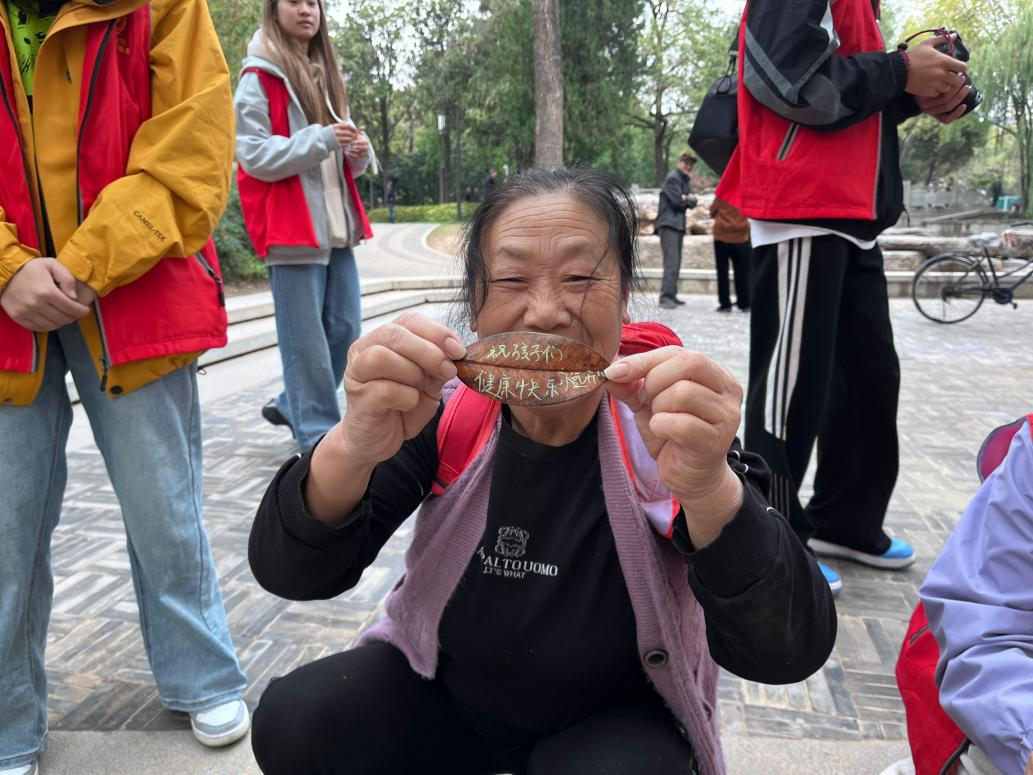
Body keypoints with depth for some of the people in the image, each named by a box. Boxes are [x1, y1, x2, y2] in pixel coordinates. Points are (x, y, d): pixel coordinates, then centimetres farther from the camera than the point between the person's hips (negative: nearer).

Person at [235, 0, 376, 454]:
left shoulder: (325, 75, 20)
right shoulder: (258, 78, -2)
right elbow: (255, 155, -11)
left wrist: (358, 151, 0)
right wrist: (320, 138, -20)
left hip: (336, 222, 7)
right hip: (291, 227, -7)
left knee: (345, 328, 7)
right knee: (305, 336, -7)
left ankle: (293, 405, 26)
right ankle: (318, 433, 3)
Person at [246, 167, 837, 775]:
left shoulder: (666, 427, -21)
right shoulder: (442, 411, -16)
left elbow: (790, 654, -29)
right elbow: (293, 576, -22)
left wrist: (710, 488, -48)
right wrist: (354, 447, -42)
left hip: (616, 718, -2)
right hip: (445, 690, 3)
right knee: (292, 723, -17)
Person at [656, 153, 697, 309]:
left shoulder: (686, 181, 21)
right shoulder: (673, 178, -6)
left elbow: (692, 203, 11)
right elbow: (677, 200, -16)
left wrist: (686, 198, -9)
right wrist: (688, 199, 3)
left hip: (679, 225, 9)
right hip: (669, 224, -9)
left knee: (676, 263, 9)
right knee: (671, 262, -17)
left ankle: (671, 295, 14)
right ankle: (665, 297, -20)